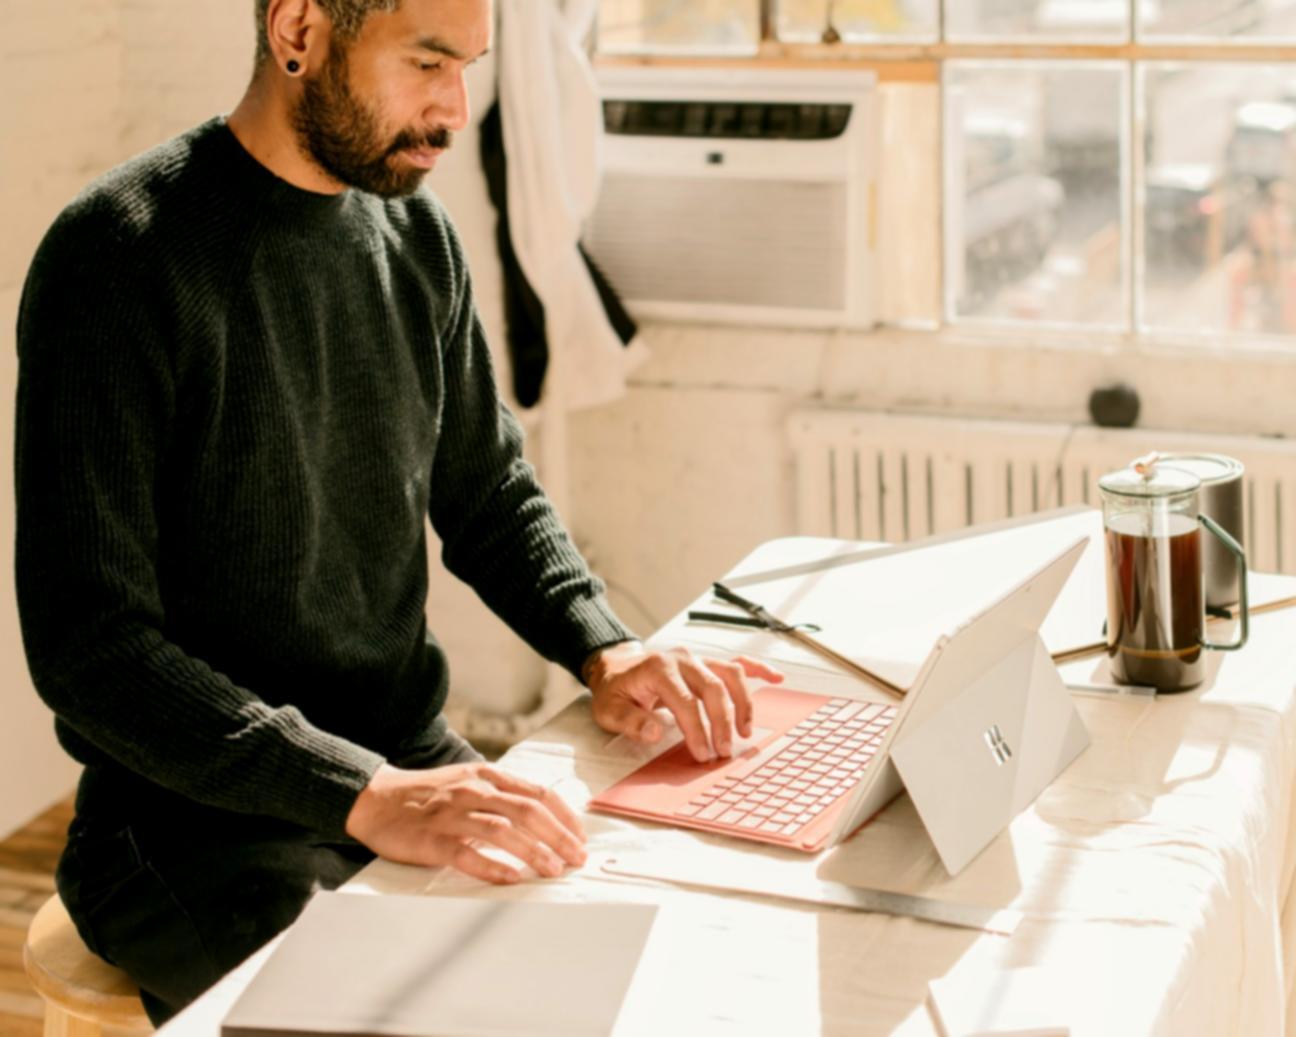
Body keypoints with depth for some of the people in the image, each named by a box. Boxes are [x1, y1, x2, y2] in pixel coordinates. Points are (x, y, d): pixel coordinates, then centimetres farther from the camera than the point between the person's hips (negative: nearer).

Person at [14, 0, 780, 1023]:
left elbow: (491, 496, 18)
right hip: (207, 826, -6)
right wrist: (366, 798, -30)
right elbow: (88, 648, -20)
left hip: (418, 770, 7)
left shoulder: (418, 237, 6)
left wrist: (604, 646, -3)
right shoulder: (120, 259, -16)